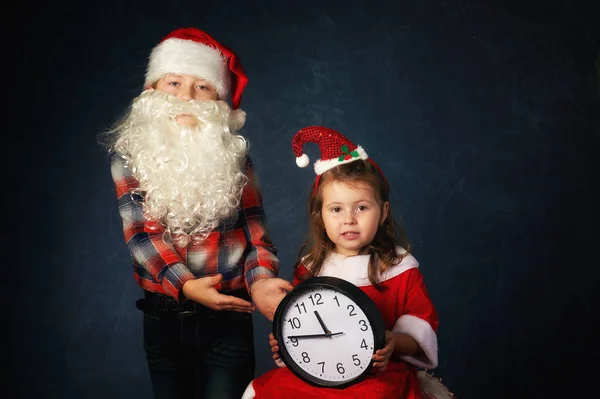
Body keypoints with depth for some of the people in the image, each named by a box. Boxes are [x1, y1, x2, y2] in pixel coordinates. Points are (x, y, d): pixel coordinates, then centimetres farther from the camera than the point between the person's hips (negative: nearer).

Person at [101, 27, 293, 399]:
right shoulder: (130, 151, -1)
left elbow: (255, 230, -3)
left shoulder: (233, 153, -1)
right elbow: (140, 231, -10)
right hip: (163, 316, 1)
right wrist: (185, 285, -26)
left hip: (227, 317, -1)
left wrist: (259, 281, -25)